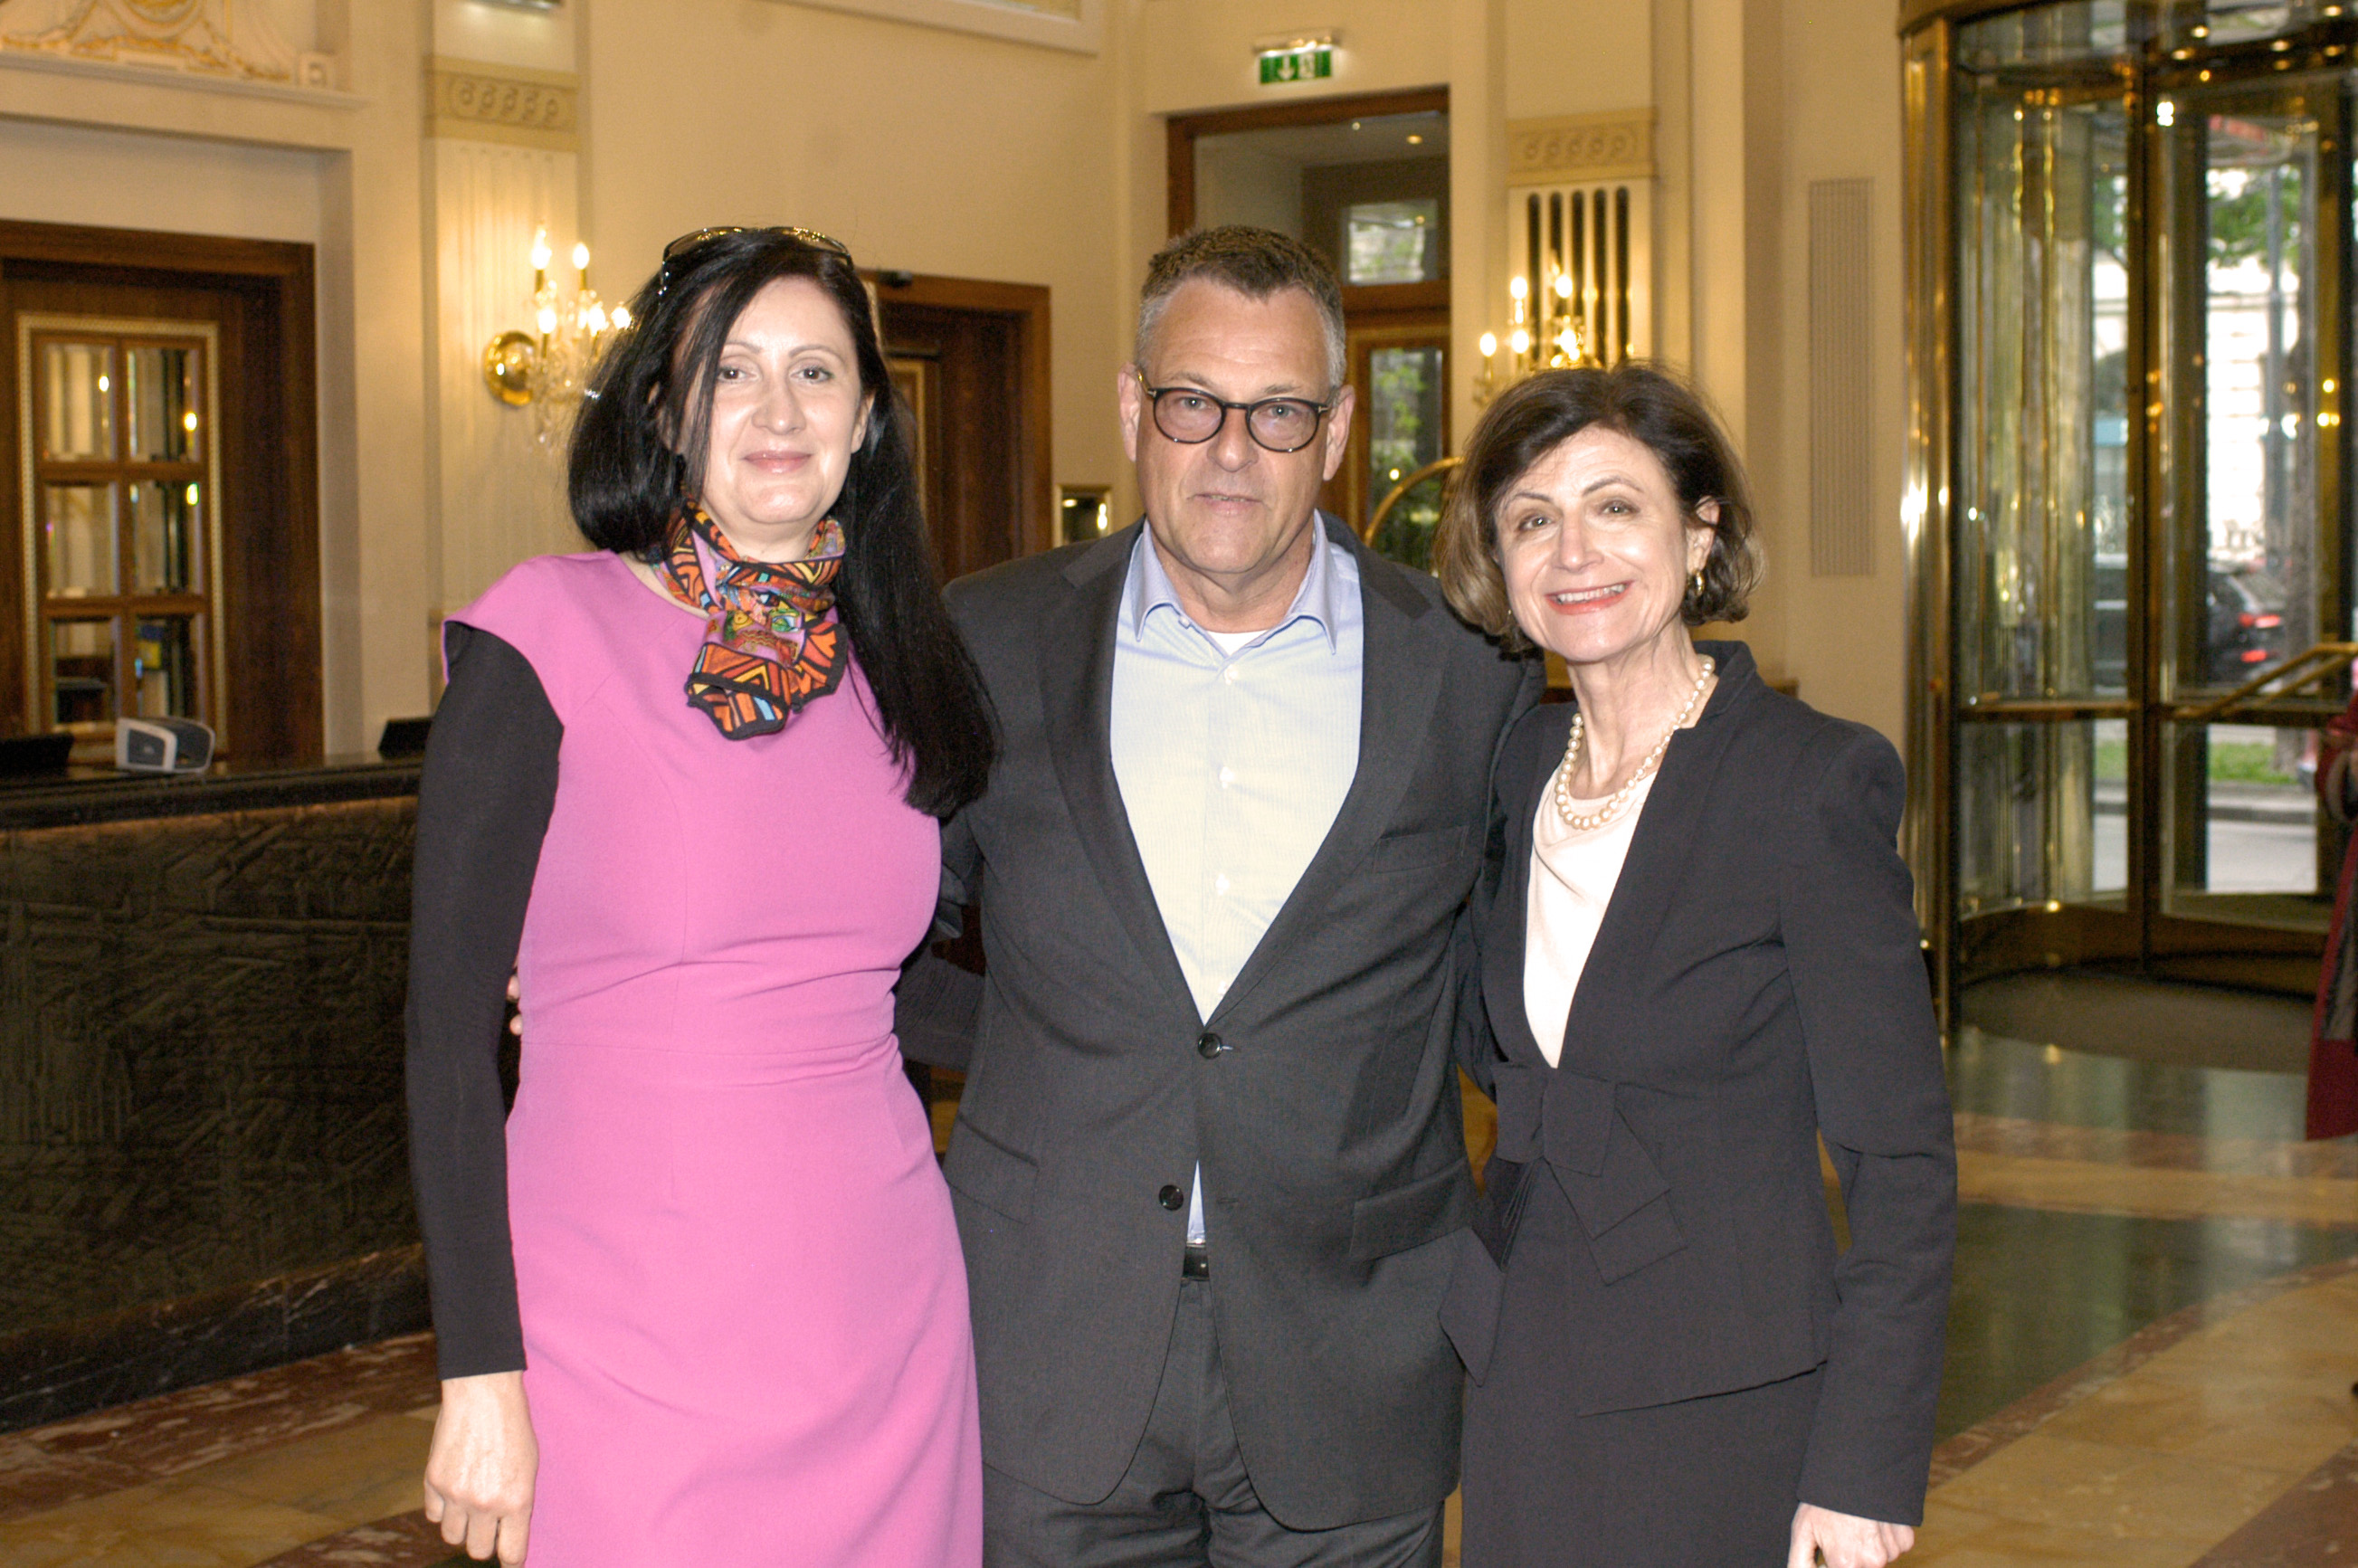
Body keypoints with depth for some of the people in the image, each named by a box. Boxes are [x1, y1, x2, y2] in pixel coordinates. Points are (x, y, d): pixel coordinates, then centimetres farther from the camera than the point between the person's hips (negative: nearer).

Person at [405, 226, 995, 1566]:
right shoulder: (549, 632, -8)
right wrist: (481, 1375, -11)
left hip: (890, 1328, 5)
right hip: (632, 1342, -4)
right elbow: (451, 1020, -8)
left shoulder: (902, 668, 7)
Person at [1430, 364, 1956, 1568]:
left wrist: (1866, 1467, -15)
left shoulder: (1813, 778, -13)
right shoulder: (1515, 767, 5)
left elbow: (1900, 1159, -12)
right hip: (1520, 1378, 6)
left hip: (1723, 1410, -5)